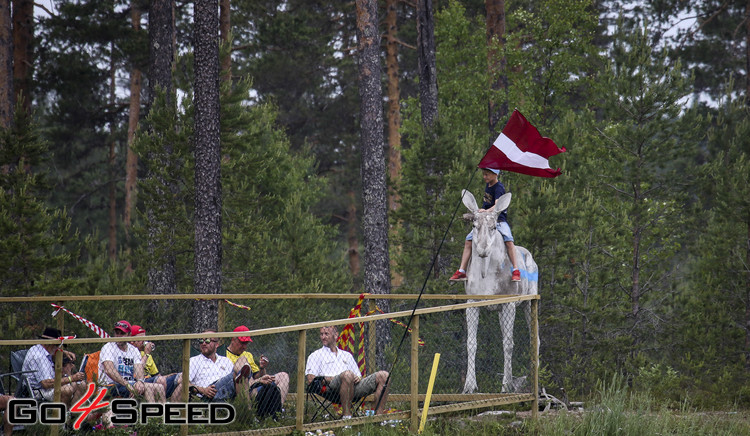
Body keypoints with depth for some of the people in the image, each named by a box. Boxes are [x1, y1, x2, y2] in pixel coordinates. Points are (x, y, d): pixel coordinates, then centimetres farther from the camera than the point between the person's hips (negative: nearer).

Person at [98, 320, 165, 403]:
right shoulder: (108, 347, -4)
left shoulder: (134, 350, 15)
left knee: (159, 387, -11)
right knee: (147, 387, -25)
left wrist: (140, 381, -25)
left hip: (131, 384, 6)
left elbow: (138, 368, 0)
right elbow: (109, 370, -20)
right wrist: (127, 385, -29)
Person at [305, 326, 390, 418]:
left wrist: (358, 378, 4)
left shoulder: (347, 355, 34)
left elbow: (358, 375, 30)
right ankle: (347, 415, -37)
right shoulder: (316, 355, 21)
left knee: (383, 375, -14)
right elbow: (310, 380, 6)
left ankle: (378, 415, -23)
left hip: (354, 386, 5)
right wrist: (329, 379, -9)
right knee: (348, 374, -40)